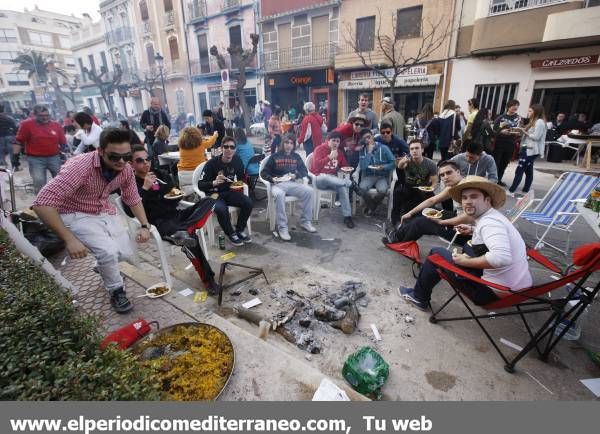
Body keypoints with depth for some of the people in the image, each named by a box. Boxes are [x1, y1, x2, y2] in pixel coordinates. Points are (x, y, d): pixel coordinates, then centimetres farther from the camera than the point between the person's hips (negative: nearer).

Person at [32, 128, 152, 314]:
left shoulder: (126, 170, -14)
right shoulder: (80, 166, -33)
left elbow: (133, 199, 4)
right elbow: (42, 203, -35)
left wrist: (144, 226, -7)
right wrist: (69, 239, -36)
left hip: (105, 212, 6)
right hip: (76, 215, -5)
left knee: (125, 253, 0)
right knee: (109, 251, -24)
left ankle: (105, 268, 37)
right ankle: (116, 291, 4)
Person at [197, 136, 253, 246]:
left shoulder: (237, 161, -1)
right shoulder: (212, 163, -14)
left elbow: (241, 178, 18)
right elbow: (200, 185, -14)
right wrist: (214, 183, -32)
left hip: (230, 192, 4)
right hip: (214, 194, -4)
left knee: (248, 203, -23)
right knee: (221, 209, -36)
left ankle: (240, 230, -1)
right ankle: (231, 234, -8)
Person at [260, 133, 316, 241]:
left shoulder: (296, 157, 18)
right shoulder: (275, 157, 8)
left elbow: (305, 171, 16)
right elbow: (263, 173, 7)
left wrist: (296, 175, -5)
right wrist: (272, 178, -13)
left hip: (292, 183, 3)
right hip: (278, 184, -3)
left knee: (309, 191, -23)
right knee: (279, 195, -39)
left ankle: (305, 222, -10)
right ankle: (282, 227, -33)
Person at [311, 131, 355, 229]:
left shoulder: (339, 152, 12)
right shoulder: (319, 149, -4)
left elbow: (345, 165, 21)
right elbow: (316, 166, -17)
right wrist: (330, 157, -23)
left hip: (333, 179, 4)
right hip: (320, 178, -4)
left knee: (343, 187, -28)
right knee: (326, 177, -41)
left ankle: (347, 216, -26)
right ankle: (350, 183, -32)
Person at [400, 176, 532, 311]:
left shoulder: (489, 222, -21)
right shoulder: (495, 215, 9)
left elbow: (502, 257, -37)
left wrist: (466, 261, -22)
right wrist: (473, 230, 20)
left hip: (494, 292, -10)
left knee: (437, 253, -1)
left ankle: (418, 297, 17)